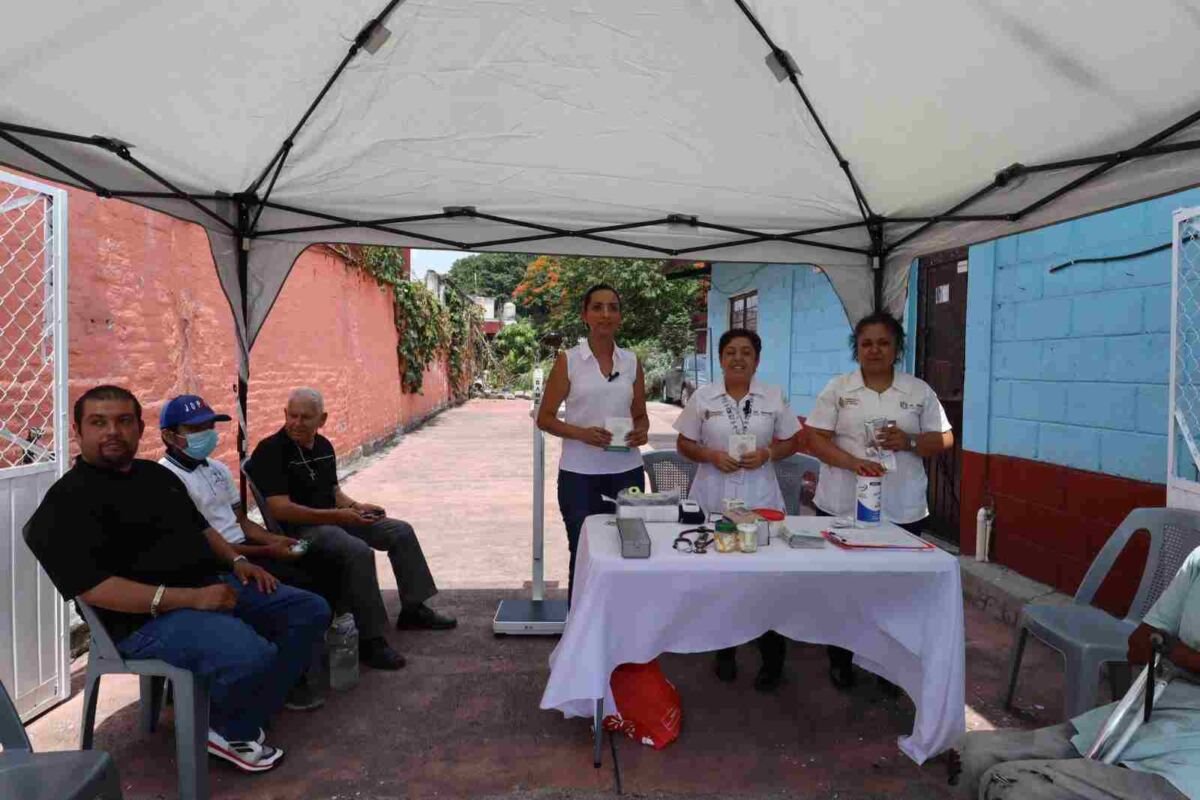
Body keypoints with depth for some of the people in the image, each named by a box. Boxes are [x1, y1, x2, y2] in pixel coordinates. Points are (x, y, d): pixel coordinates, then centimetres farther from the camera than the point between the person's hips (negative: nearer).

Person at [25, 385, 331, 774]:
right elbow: (92, 587, -20)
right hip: (150, 616, -9)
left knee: (311, 610, 5)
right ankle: (229, 730, 1)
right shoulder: (69, 500, -10)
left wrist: (236, 560, 8)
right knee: (250, 656, -34)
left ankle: (243, 718, 0)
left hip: (215, 585, 9)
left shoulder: (157, 474, 16)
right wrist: (189, 598, -26)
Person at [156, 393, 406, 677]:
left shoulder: (217, 469, 15)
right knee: (302, 586, -27)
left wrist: (273, 540, -3)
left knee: (333, 563, -2)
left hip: (245, 549, 9)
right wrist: (267, 552, -18)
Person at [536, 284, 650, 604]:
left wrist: (642, 432, -8)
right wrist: (581, 433, -18)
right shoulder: (568, 360, -2)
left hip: (626, 472, 3)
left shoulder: (632, 361, 7)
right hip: (579, 474, -3)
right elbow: (544, 418, -1)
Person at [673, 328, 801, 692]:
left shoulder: (774, 397, 3)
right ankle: (724, 651, 25)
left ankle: (772, 659, 16)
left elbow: (790, 442, 9)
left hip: (760, 499, 0)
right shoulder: (703, 397, 1)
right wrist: (712, 456, -13)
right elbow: (684, 444, 5)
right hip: (713, 500, 0)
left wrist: (767, 454, -11)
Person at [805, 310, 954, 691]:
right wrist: (854, 463, -20)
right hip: (842, 506, -1)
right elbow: (815, 438, -5)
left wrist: (909, 442, -14)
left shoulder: (919, 391, 5)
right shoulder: (838, 388, 0)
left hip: (902, 510, 1)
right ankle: (840, 660, 26)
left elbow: (944, 439, 7)